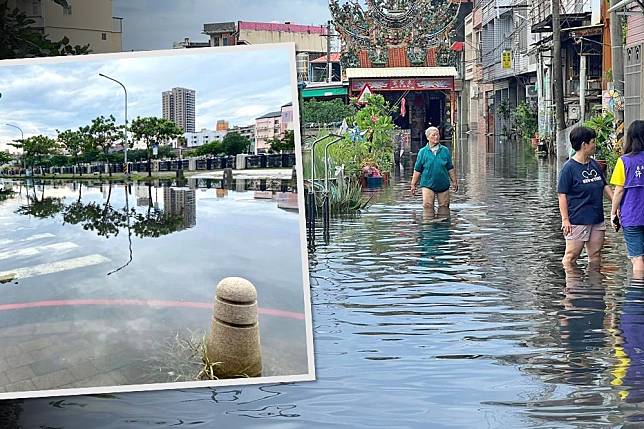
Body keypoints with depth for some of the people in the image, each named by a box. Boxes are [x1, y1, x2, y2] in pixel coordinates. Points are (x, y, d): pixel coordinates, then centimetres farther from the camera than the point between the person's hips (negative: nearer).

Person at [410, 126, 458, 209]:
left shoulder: (445, 150, 6)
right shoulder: (422, 152, 2)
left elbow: (450, 168, 11)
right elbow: (417, 170, 4)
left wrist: (454, 182, 9)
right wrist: (413, 185, 2)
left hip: (443, 185, 2)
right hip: (428, 184, -2)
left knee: (444, 206, 6)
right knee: (427, 205, -11)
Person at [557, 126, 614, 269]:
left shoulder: (595, 165, 9)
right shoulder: (569, 167, -12)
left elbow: (605, 186, 20)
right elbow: (562, 195, -12)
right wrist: (565, 220, -15)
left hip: (597, 220, 7)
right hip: (577, 221, -7)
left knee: (595, 255, 12)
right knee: (571, 256, -2)